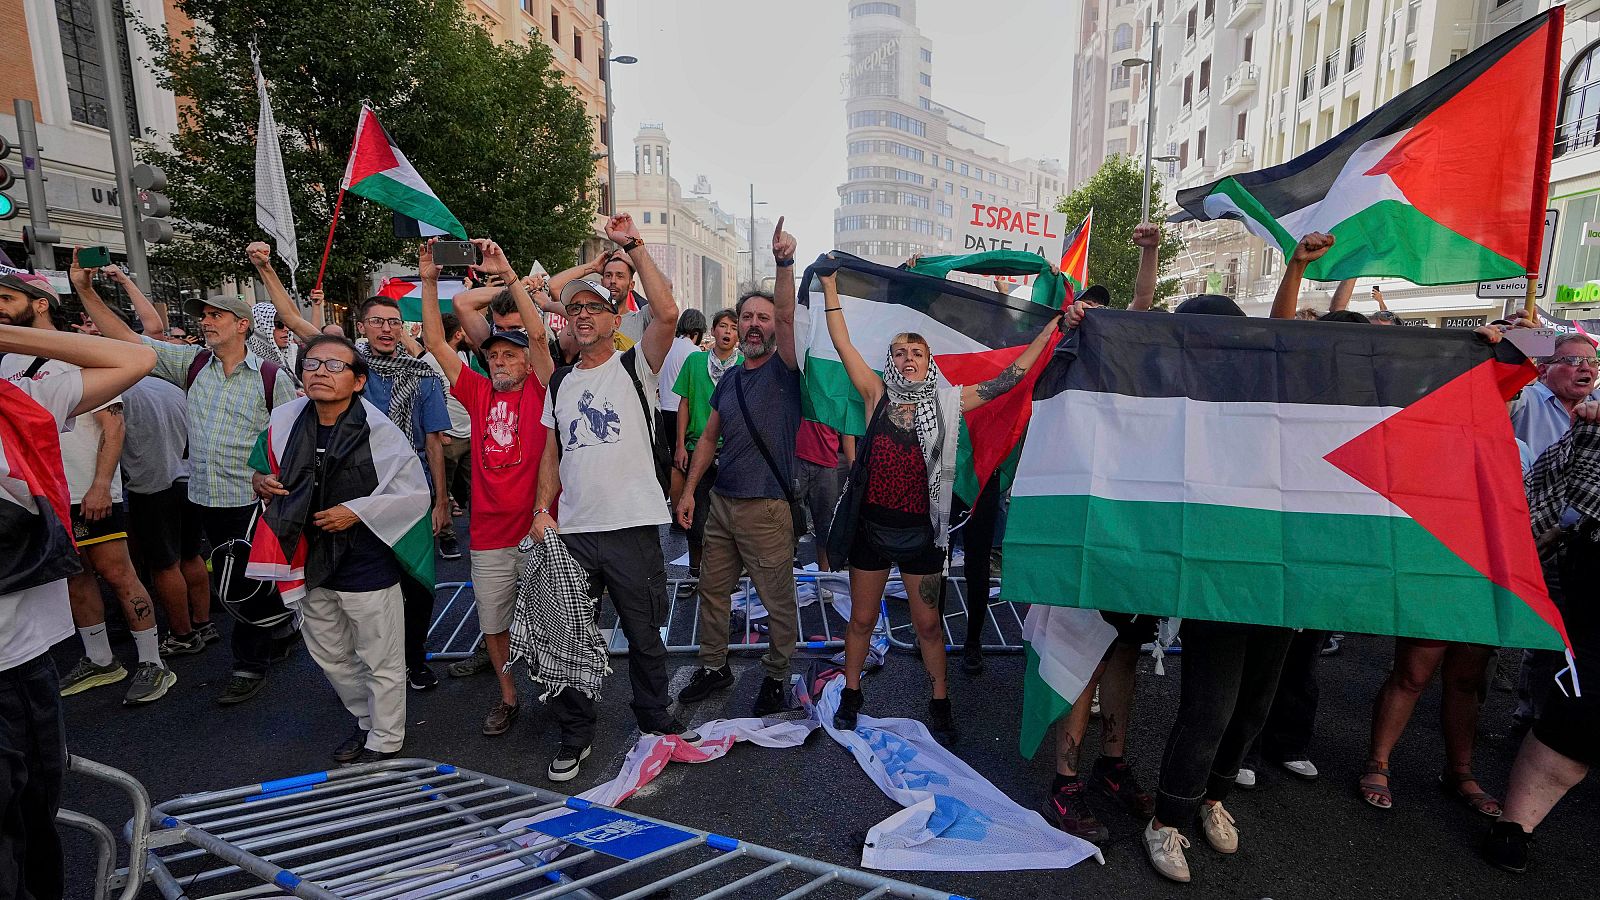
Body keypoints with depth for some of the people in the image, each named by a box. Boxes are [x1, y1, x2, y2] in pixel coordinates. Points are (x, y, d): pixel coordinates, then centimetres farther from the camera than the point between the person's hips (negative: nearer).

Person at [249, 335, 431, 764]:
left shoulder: (379, 431, -18)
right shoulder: (285, 421, -2)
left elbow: (416, 495, -14)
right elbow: (263, 464, 18)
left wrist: (357, 511, -20)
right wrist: (262, 480, -3)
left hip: (367, 564, -6)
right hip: (312, 561, 7)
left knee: (382, 663, 9)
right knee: (330, 655, 24)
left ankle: (384, 741, 30)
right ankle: (367, 719, 46)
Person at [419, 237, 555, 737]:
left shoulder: (539, 392, -3)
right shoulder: (478, 394, 7)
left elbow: (538, 333, -15)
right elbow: (436, 342, 5)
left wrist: (507, 274, -17)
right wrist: (429, 281, -1)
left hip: (539, 529, -4)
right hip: (490, 536, 4)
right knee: (493, 624, 15)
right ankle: (508, 696, 35)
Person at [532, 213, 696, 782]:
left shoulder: (635, 367, -2)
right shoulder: (559, 383, 13)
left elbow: (667, 313, -19)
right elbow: (552, 453, 16)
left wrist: (634, 246, -15)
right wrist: (541, 509, 4)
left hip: (631, 527, -4)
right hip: (571, 531, 4)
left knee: (644, 635, 11)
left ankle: (655, 717, 33)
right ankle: (575, 733, 31)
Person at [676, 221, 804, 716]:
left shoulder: (784, 370, -5)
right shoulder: (728, 379, 11)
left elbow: (788, 316, -23)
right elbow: (709, 438, 14)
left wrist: (784, 262, -36)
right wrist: (689, 489, 9)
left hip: (766, 509, -6)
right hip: (720, 504, 6)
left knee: (778, 602, 5)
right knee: (713, 591, 16)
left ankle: (776, 675, 25)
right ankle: (714, 667, 35)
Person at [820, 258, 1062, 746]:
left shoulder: (947, 404, -1)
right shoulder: (878, 395, -1)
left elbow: (1009, 378, -1)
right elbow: (842, 343, -3)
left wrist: (1053, 326, -1)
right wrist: (830, 285, -3)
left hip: (921, 531, 0)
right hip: (871, 525, 0)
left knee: (928, 623, 12)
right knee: (862, 618, 15)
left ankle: (940, 704, 32)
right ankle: (850, 694, 35)